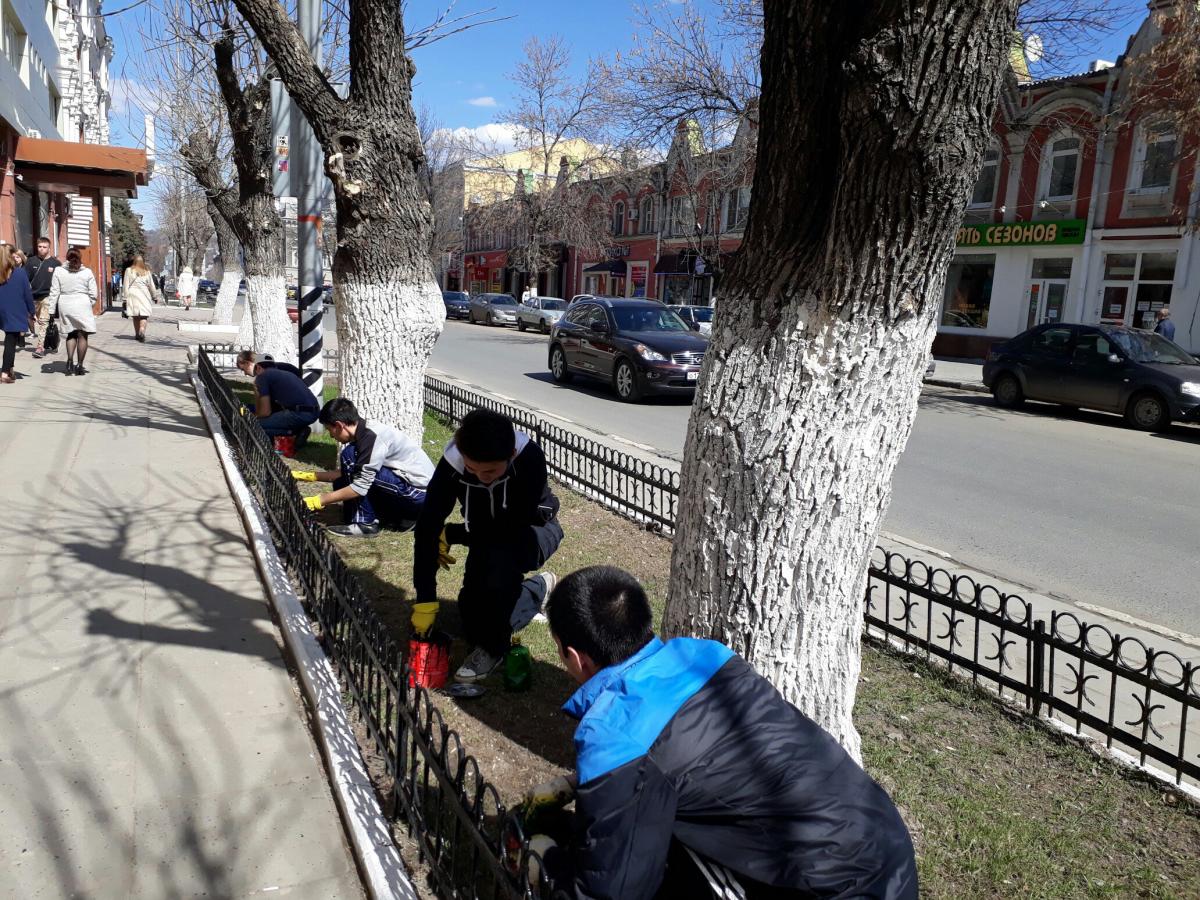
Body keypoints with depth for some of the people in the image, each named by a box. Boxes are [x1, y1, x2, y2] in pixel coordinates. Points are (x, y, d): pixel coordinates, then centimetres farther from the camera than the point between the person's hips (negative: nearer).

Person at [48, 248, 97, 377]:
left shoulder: (58, 271, 0)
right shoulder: (88, 272, -4)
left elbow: (54, 293, 0)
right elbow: (93, 294, -3)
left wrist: (52, 311, 4)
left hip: (65, 306, 3)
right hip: (82, 305, -2)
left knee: (71, 334, 18)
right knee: (82, 335, 4)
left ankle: (70, 361, 4)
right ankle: (79, 365, 3)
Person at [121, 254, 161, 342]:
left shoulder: (129, 270, 3)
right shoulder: (146, 271, 6)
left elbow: (125, 285, 2)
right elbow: (151, 285, 13)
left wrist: (124, 298, 4)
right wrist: (155, 297, 25)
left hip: (132, 295, 0)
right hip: (144, 295, 0)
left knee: (135, 316, 11)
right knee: (143, 315, -4)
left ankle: (137, 334, 16)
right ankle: (142, 331, -26)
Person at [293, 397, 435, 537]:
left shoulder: (373, 437, -21)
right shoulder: (364, 432, 6)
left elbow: (360, 487, -21)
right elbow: (346, 473, 17)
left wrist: (319, 501, -15)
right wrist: (310, 476, 17)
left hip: (420, 493, -10)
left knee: (350, 456, -15)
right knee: (343, 483, 9)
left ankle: (365, 523, -8)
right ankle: (402, 517, 12)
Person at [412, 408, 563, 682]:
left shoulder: (530, 458, -36)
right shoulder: (452, 461, -28)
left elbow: (511, 529, -31)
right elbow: (427, 527, -25)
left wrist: (451, 535, -20)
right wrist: (425, 600, -27)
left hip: (532, 530, -4)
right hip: (491, 537, 4)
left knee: (499, 561, -36)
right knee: (473, 626, -3)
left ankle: (493, 647, -13)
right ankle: (537, 589, 22)